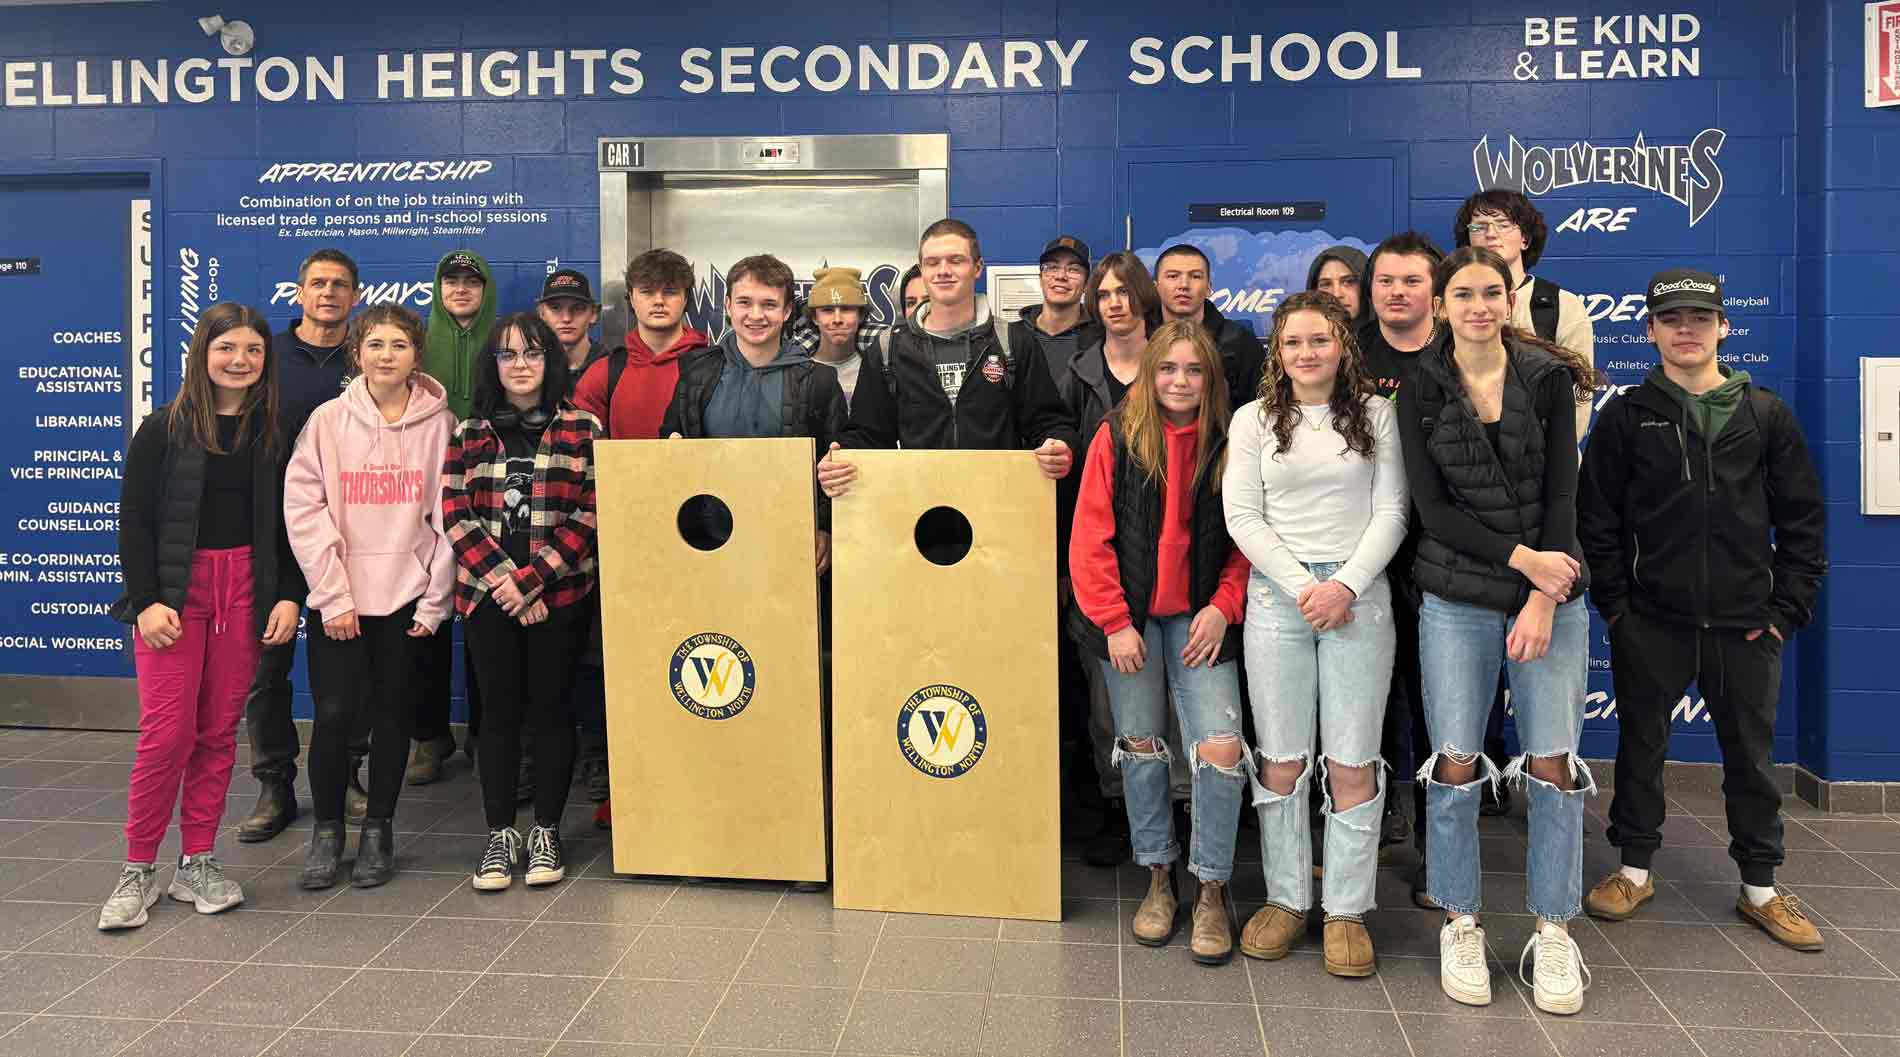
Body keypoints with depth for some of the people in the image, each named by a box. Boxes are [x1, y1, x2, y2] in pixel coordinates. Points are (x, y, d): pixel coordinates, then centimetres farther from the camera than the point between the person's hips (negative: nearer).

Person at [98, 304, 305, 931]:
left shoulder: (275, 433, 6)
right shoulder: (164, 429, 0)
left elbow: (289, 525, 7)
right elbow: (134, 520, -1)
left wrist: (289, 596, -3)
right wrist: (146, 600, -10)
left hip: (247, 591, 2)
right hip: (173, 592, -2)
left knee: (219, 732, 5)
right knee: (168, 733, -6)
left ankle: (198, 864, 16)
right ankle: (138, 870, 9)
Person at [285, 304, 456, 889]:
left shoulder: (439, 422, 0)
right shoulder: (329, 419, 0)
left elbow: (449, 514, 1)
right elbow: (303, 507, -3)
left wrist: (435, 599, -3)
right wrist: (333, 595, -8)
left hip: (407, 593, 1)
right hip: (337, 597, 0)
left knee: (392, 712, 9)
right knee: (334, 712, -3)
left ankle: (378, 831, 23)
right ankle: (326, 830, 17)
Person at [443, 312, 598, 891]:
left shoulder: (582, 428, 1)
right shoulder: (468, 434, 9)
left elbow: (589, 517, -5)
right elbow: (455, 516, 2)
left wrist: (531, 578, -12)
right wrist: (502, 579, -11)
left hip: (559, 594, -2)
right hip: (487, 594, 2)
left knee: (551, 707, 5)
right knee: (501, 711, 7)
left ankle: (546, 832, 18)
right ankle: (500, 835, 17)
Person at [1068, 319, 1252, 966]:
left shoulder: (1228, 444, 0)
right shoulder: (1117, 437, -4)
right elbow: (1090, 538, -6)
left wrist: (1223, 607, -8)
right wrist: (1115, 622, -10)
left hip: (1199, 614, 0)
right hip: (1127, 613, 0)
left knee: (1221, 747, -11)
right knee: (1140, 745, 8)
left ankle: (1213, 889, 7)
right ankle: (1158, 877, 26)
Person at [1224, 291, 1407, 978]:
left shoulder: (1376, 415, 9)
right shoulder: (1254, 420, 9)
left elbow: (1391, 511, 3)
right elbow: (1242, 517, 2)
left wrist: (1345, 586, -10)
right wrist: (1303, 586, -8)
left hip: (1359, 597, 0)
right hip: (1277, 598, 1)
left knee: (1352, 765, 0)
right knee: (1281, 762, 3)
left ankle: (1347, 910, 12)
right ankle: (1286, 899, 17)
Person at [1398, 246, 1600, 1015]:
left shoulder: (1547, 377, 3)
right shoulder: (1421, 392, 2)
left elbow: (1561, 492, -2)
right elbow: (1432, 507, -3)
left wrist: (1543, 602, -10)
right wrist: (1523, 559, -13)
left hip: (1552, 592, 1)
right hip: (1458, 599, 0)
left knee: (1552, 764, 0)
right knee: (1456, 763, 0)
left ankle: (1554, 934, 15)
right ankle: (1460, 925, 16)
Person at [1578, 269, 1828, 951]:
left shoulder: (1764, 414, 5)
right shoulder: (1627, 416, 1)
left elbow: (1803, 519, 6)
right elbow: (1595, 517, 0)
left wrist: (1787, 609, 0)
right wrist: (1616, 605, -5)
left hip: (1745, 626, 1)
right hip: (1650, 624, -1)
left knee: (1751, 754, 10)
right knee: (1641, 745, 9)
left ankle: (1760, 887, 25)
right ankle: (1635, 869, 25)